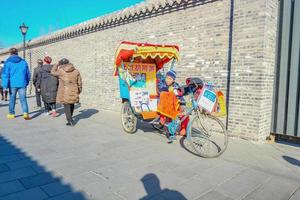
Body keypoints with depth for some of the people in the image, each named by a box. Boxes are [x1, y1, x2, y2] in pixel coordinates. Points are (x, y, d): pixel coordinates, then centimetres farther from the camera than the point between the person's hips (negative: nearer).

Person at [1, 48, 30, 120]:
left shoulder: (8, 62, -2)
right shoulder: (23, 62, 6)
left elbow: (5, 75, -8)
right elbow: (28, 74, 11)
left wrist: (5, 86, -8)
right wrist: (26, 83, 22)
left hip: (12, 84, -1)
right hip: (22, 84, 1)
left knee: (12, 99, 13)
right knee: (23, 99, -2)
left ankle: (11, 114, 25)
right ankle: (25, 113, -18)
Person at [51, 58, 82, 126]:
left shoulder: (60, 71, -7)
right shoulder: (76, 71, 2)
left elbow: (53, 72, 13)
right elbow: (79, 83, 6)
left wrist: (57, 64, 18)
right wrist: (79, 91, 19)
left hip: (65, 92, -4)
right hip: (73, 92, 4)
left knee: (66, 106, 5)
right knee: (71, 105, 19)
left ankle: (71, 121, 0)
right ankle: (69, 118, 36)